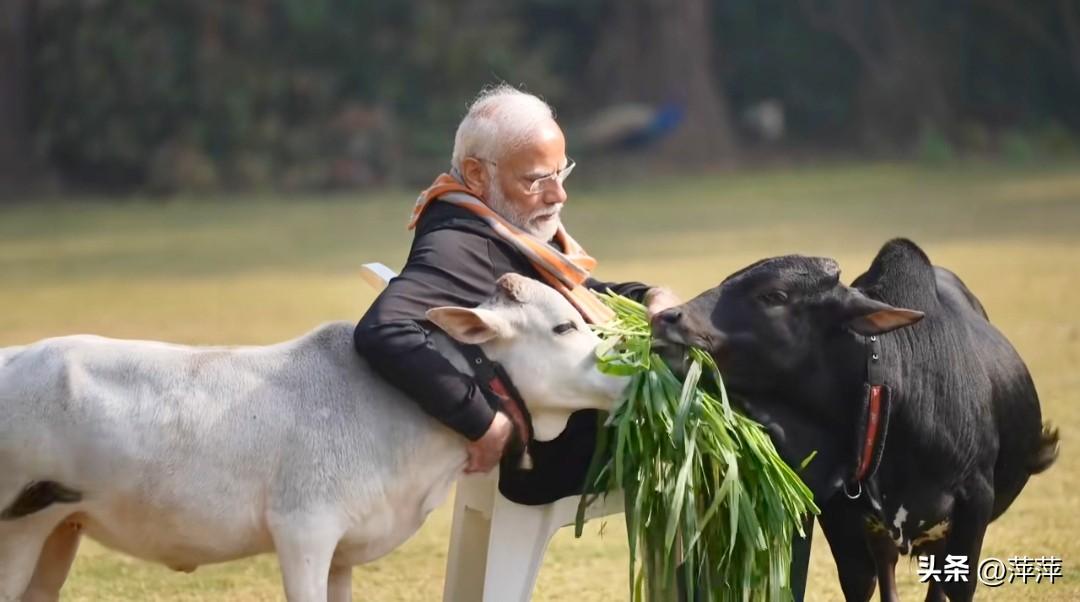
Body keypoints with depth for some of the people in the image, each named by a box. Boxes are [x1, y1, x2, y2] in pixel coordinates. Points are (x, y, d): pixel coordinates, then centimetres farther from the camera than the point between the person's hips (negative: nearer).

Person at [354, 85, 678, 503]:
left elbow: (580, 294, 24)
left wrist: (651, 297, 3)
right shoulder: (458, 247, -22)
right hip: (560, 458, -10)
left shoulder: (508, 229, 7)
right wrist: (483, 423, -36)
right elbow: (382, 333, -39)